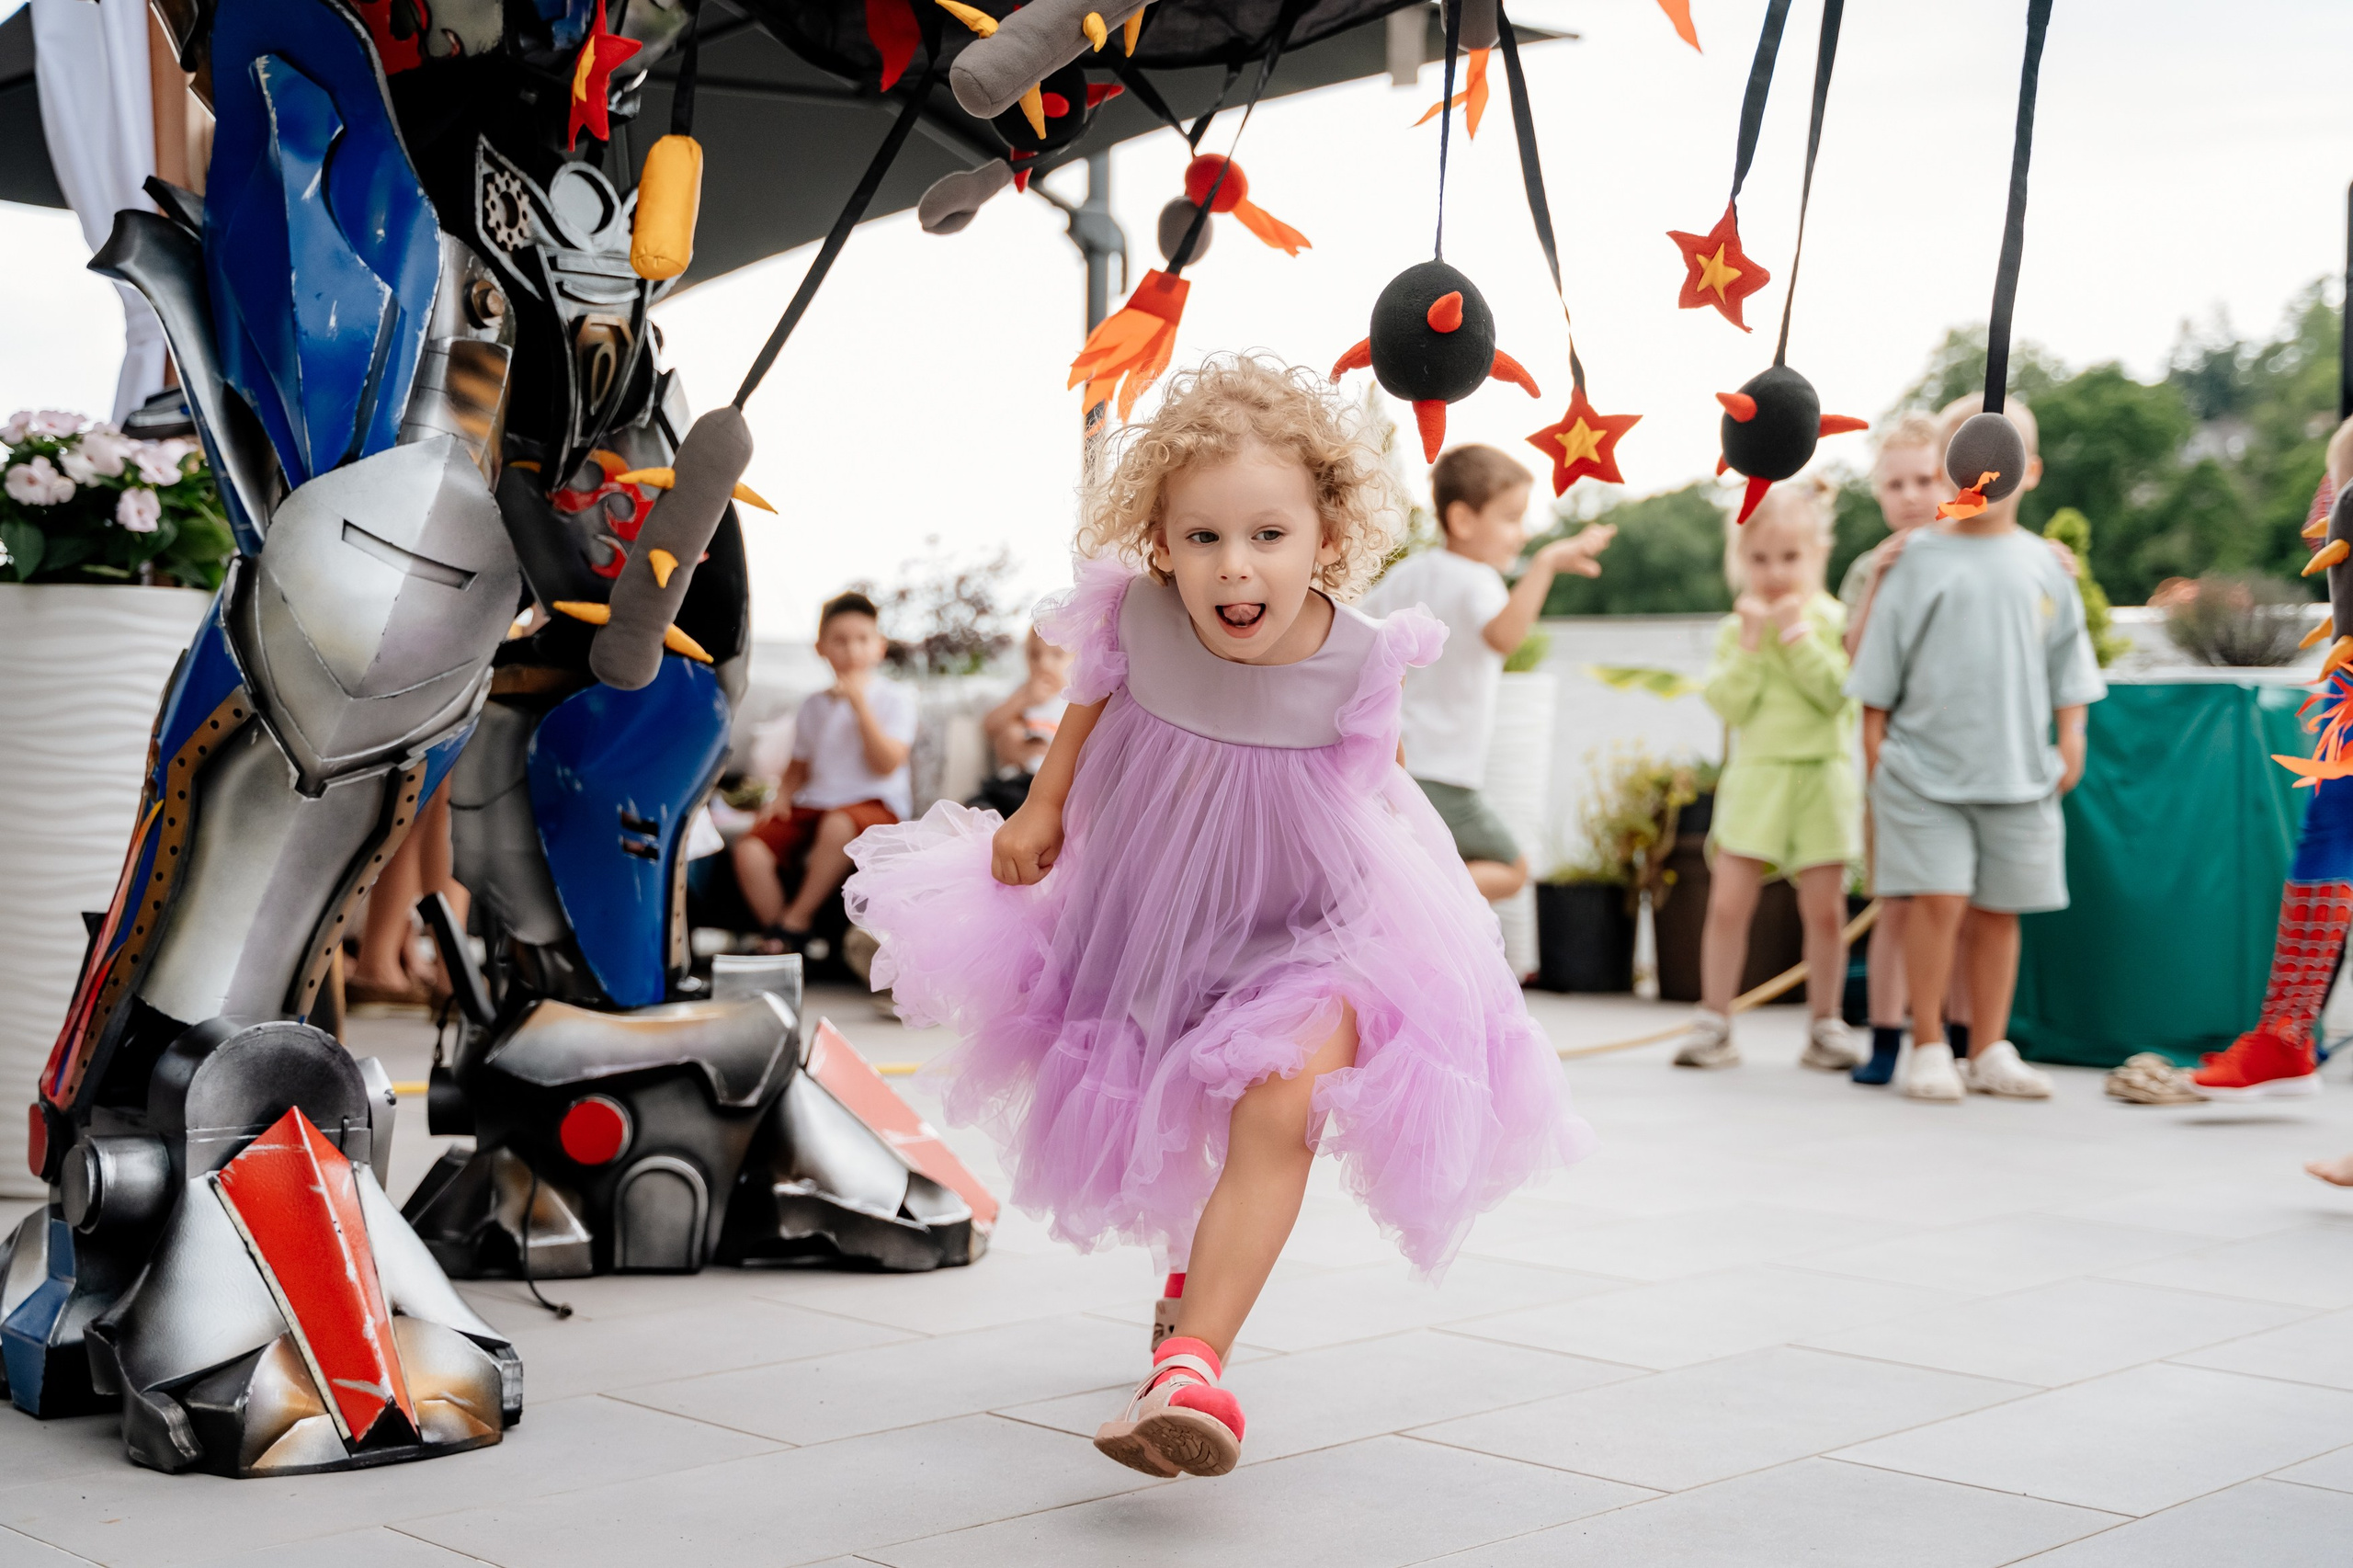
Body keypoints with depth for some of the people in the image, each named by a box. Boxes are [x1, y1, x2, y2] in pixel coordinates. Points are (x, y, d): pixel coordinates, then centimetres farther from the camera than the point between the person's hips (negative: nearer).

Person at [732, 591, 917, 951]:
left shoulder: (894, 698, 2)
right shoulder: (813, 706, 16)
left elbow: (887, 764, -10)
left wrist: (860, 704, -13)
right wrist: (783, 796, 3)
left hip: (874, 803, -4)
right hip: (813, 803, 5)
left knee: (838, 825, -41)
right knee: (749, 850, -22)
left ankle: (795, 920, -22)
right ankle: (777, 944, -15)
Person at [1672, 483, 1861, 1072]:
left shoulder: (1833, 620, 1)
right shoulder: (1736, 628, 4)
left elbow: (1837, 692, -14)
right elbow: (1729, 704, -7)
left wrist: (1796, 634, -16)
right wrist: (1752, 644, -13)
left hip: (1821, 776, -1)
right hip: (1755, 779, 1)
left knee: (1824, 909, 3)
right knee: (1728, 903, -3)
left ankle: (1826, 1025, 15)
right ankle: (1714, 1022, 6)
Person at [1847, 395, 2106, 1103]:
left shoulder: (2044, 566, 8)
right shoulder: (1918, 559, 0)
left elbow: (2068, 663, 14)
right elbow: (1879, 662, 3)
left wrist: (2071, 737, 7)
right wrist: (1873, 734, 0)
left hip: (2019, 771, 3)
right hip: (1925, 764, -3)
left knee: (1999, 910, 7)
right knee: (1940, 898, -11)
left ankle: (1989, 1051, 18)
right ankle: (1928, 1045, 2)